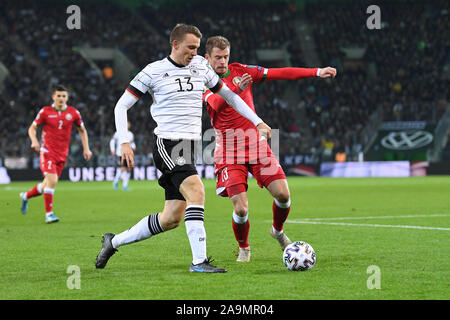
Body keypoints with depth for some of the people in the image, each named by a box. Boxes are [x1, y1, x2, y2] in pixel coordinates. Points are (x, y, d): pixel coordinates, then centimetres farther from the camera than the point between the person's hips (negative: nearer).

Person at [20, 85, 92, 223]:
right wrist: (34, 141, -17)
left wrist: (86, 148, 8)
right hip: (47, 151, -4)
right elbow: (32, 128, 3)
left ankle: (26, 196, 36)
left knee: (47, 185, 8)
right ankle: (49, 214, -12)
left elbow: (82, 130, 16)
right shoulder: (45, 112, -4)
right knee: (52, 181, -20)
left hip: (62, 154, 4)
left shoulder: (73, 113, 3)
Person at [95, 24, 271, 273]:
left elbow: (228, 95, 21)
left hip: (189, 148, 6)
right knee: (196, 192, -26)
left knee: (172, 218, 4)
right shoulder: (154, 72, -3)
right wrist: (124, 142, -11)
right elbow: (121, 106, 0)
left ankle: (114, 242, 20)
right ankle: (199, 260, -24)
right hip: (166, 144, -6)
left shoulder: (201, 65, 11)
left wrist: (257, 122, 16)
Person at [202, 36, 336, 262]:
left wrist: (317, 72, -2)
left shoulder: (240, 71, 8)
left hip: (255, 141, 3)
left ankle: (278, 231, 25)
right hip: (229, 150, -3)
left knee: (283, 194, -8)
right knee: (241, 208, -14)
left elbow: (279, 73, 4)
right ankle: (243, 248, 15)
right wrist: (237, 89, -44)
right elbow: (217, 104, -24)